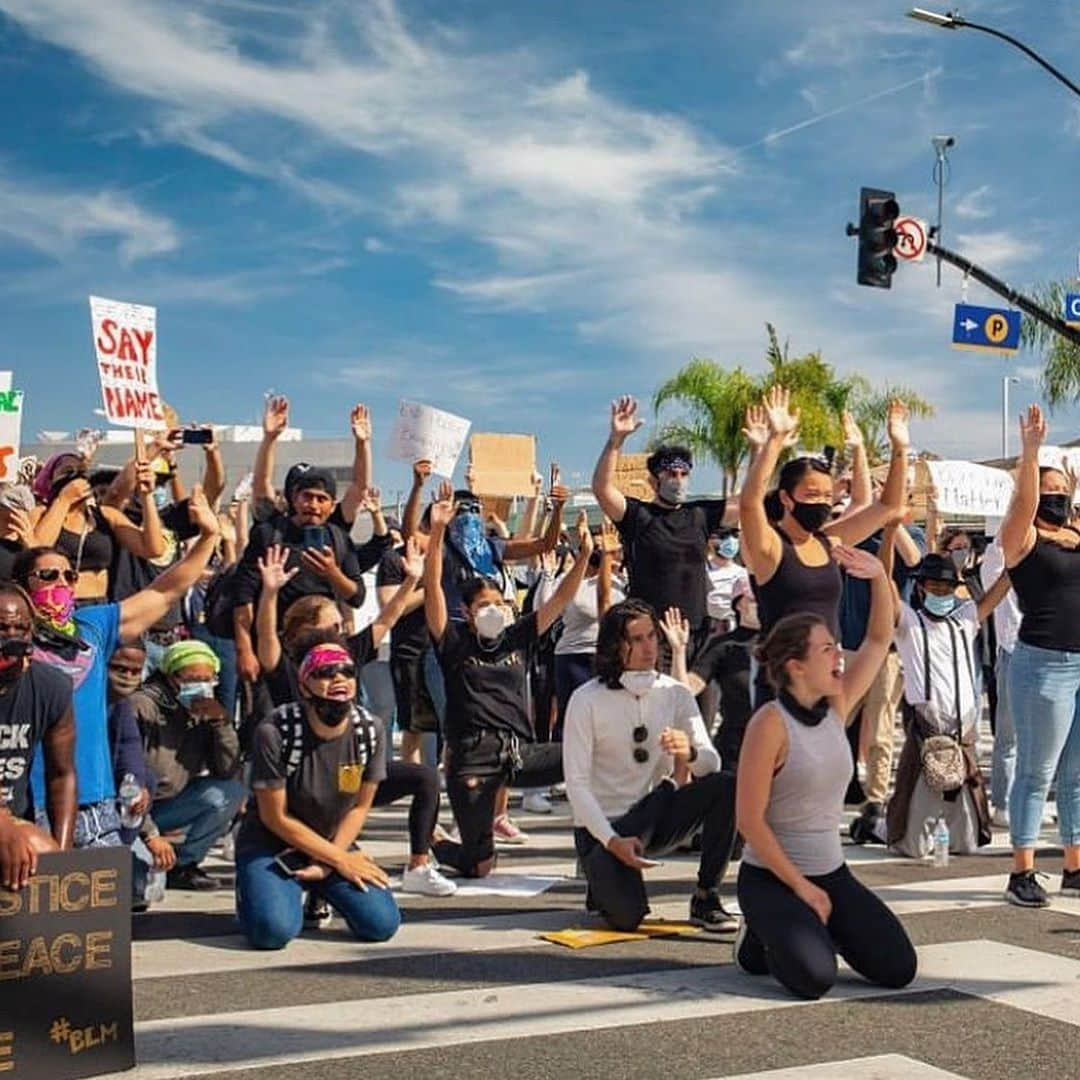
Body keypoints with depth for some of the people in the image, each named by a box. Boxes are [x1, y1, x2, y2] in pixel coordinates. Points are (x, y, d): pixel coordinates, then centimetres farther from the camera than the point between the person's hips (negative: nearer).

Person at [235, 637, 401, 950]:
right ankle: (254, 889, 8)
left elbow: (359, 807, -2)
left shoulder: (371, 730, -12)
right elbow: (275, 817, -17)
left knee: (382, 924, -15)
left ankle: (318, 891, 15)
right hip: (270, 844, -4)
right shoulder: (275, 731, -24)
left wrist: (326, 863, -13)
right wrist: (340, 859, -14)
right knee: (273, 930, -29)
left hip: (333, 843, 4)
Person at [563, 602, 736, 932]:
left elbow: (711, 764, -7)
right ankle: (606, 882, 12)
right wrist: (613, 841, -23)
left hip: (657, 816, 4)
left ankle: (706, 898, -10)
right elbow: (576, 783, -12)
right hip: (603, 825, -4)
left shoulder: (675, 694, 1)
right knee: (627, 914, -26)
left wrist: (689, 753, -32)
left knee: (725, 785, -22)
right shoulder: (587, 700, -10)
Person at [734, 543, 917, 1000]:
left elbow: (879, 639, 8)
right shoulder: (771, 723, -18)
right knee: (814, 977, -27)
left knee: (897, 969, -5)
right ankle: (759, 940, 6)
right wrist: (800, 887, -17)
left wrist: (879, 577, -8)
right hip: (770, 876, -7)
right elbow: (749, 819, -20)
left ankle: (818, 929, 21)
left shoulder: (836, 707, 3)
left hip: (832, 872, 7)